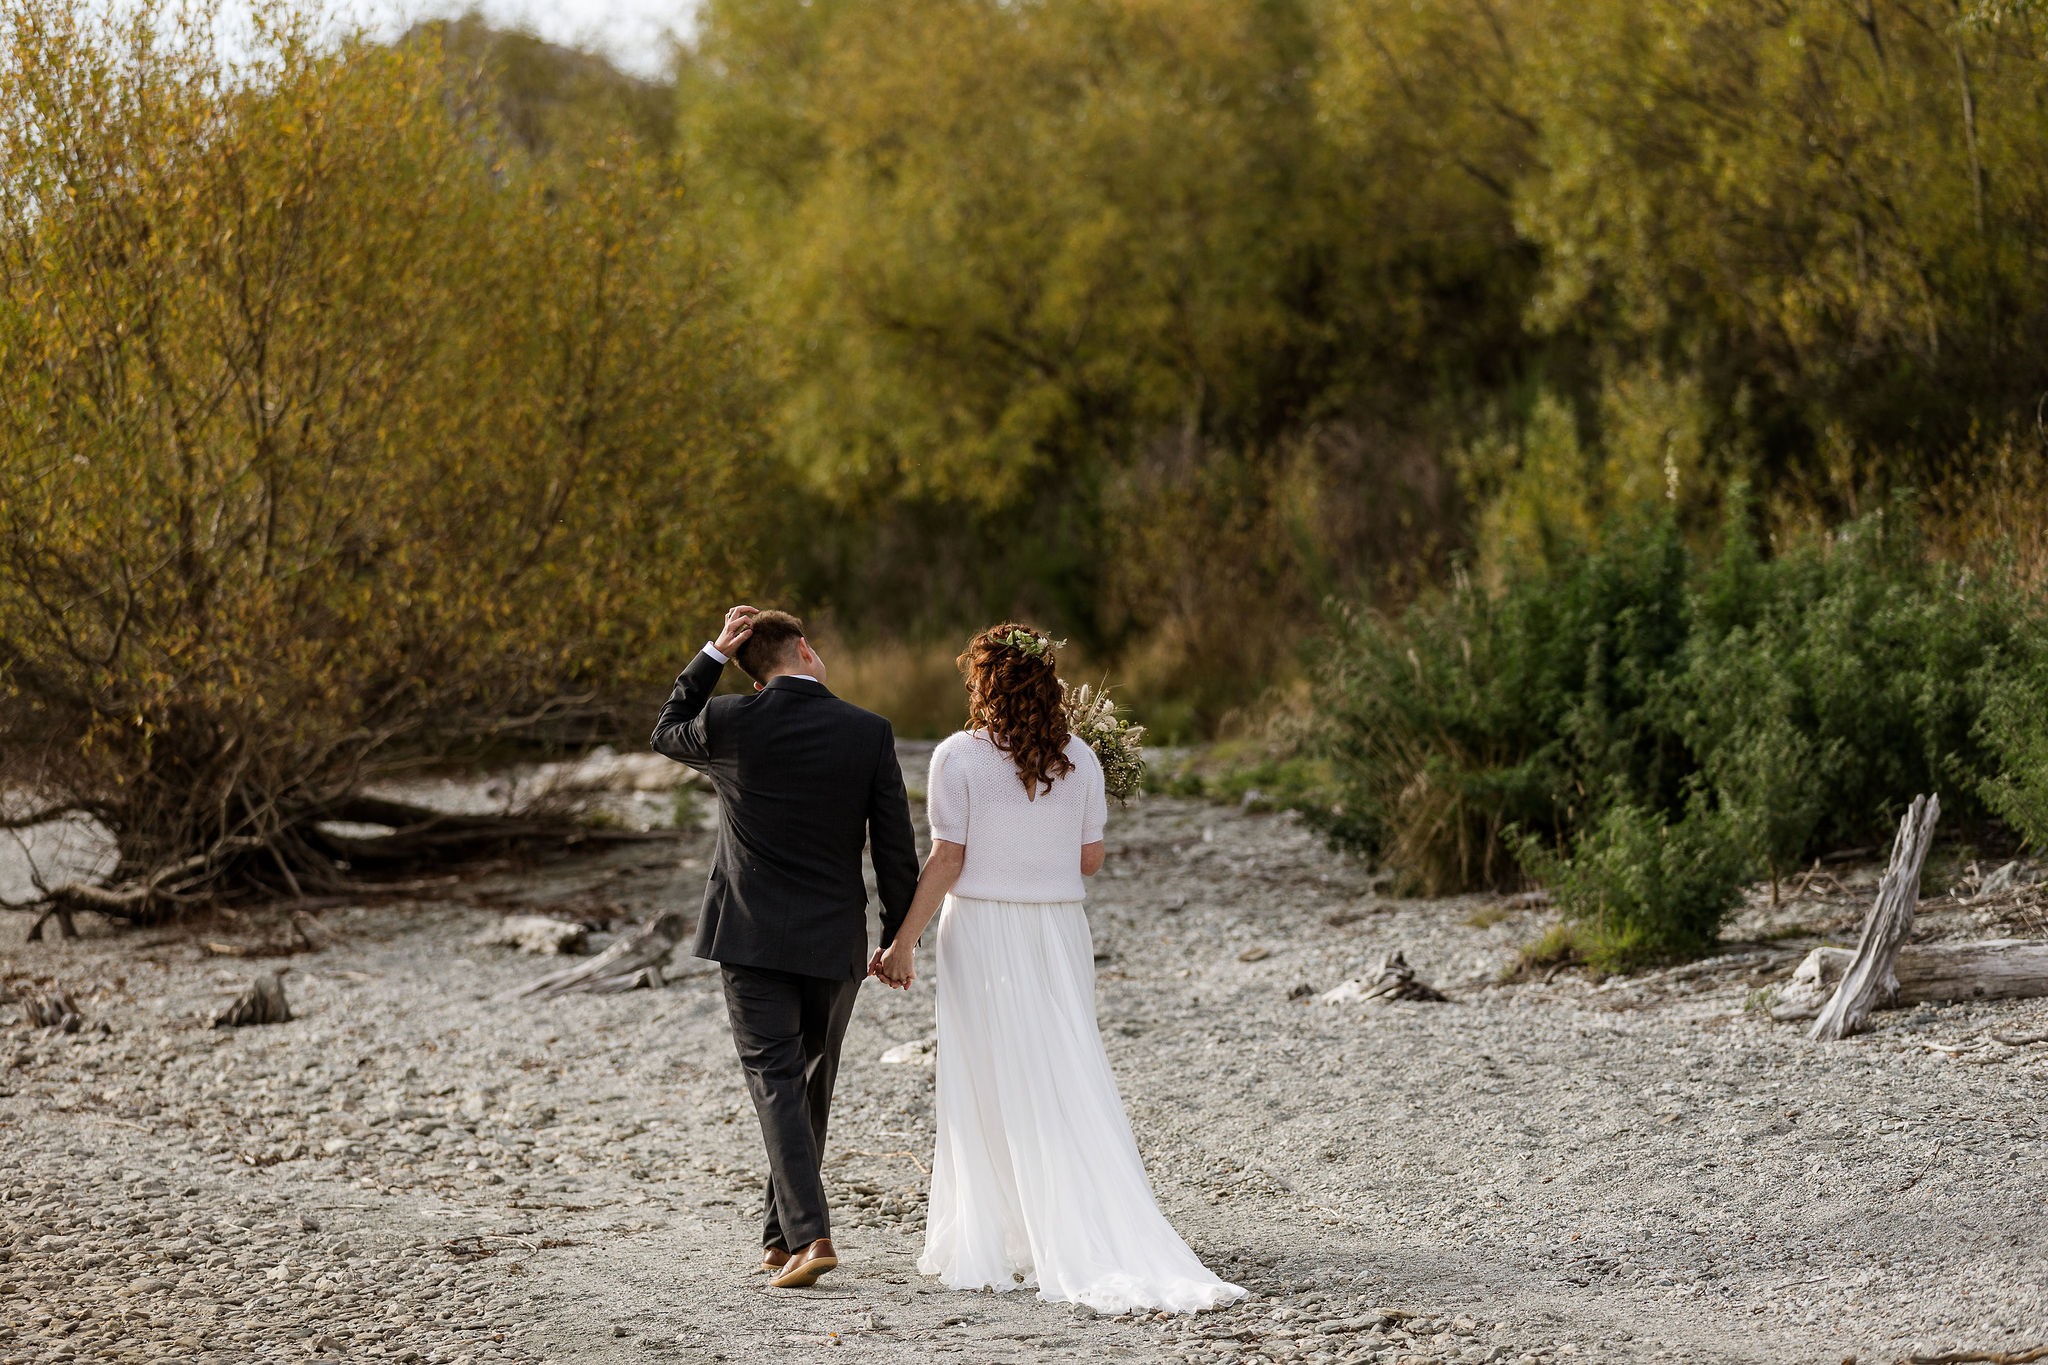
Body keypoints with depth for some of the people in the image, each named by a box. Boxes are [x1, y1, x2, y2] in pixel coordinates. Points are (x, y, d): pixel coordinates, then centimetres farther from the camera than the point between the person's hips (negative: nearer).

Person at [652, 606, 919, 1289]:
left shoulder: (729, 722, -6)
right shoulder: (870, 732, -4)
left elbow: (667, 733, 18)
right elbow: (896, 847, -2)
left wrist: (713, 654, 11)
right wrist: (898, 939, 9)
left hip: (752, 936, -1)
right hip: (834, 941, 1)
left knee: (776, 1083, -2)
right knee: (811, 1086, 15)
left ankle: (808, 1233, -17)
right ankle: (781, 1236, 22)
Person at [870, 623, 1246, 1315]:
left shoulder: (958, 758, -9)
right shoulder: (1079, 758, 2)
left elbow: (946, 862, -10)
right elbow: (1091, 860, 4)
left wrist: (903, 941, -4)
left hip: (983, 930, -3)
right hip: (1060, 930, 3)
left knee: (992, 1092, 4)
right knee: (1068, 1083, 10)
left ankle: (995, 1247, 7)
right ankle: (1073, 1241, 11)